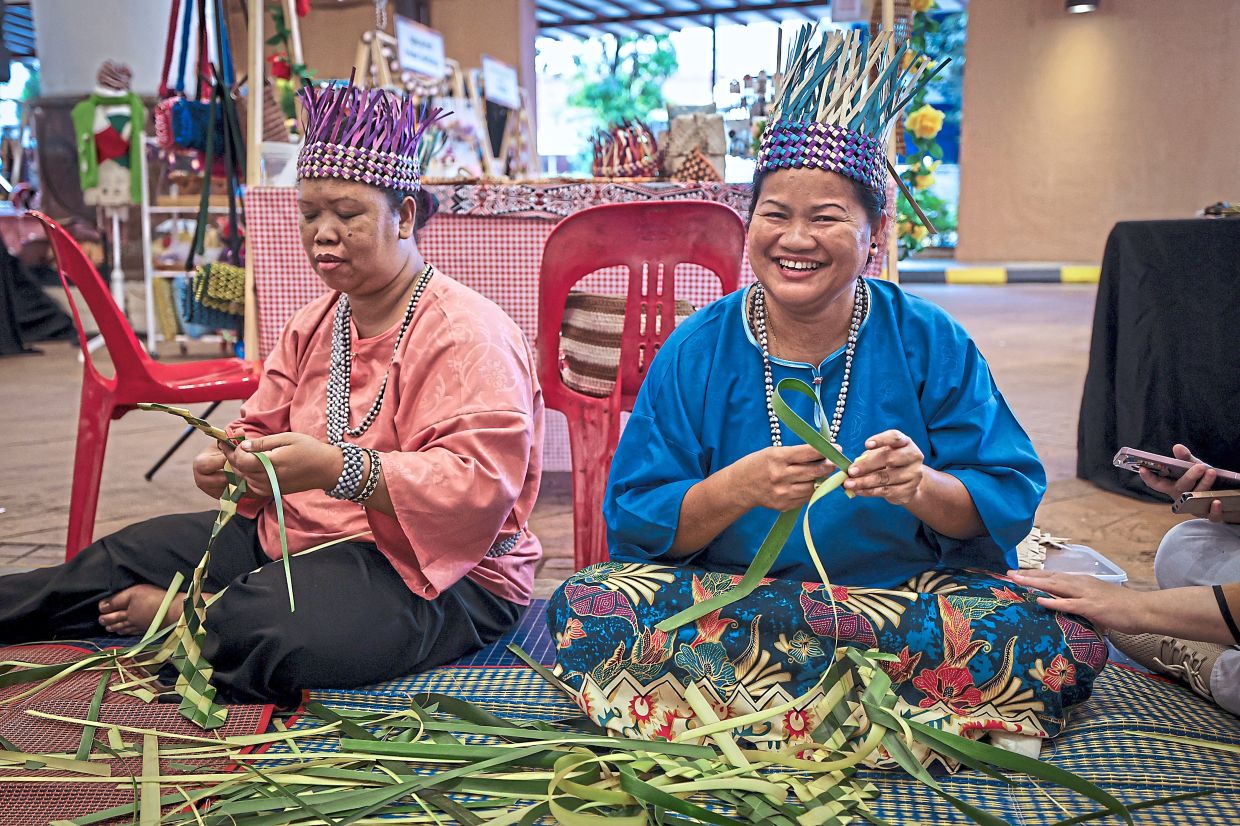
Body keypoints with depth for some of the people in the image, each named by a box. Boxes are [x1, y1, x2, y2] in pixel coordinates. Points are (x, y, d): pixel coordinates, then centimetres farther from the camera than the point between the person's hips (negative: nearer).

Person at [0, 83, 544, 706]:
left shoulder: (467, 333, -16)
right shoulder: (314, 325, 14)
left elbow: (481, 484, -26)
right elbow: (263, 428, 17)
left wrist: (337, 467, -35)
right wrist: (230, 463, -8)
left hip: (433, 568, -8)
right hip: (291, 535, 8)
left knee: (265, 631, -33)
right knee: (122, 557, 3)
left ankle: (171, 613, -3)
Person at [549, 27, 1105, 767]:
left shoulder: (931, 344, 0)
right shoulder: (697, 353, -1)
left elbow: (1010, 505, -2)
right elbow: (636, 523, -5)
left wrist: (924, 488, -24)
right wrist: (738, 487, -24)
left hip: (915, 599, 0)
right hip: (722, 597, 1)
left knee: (1061, 642, -26)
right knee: (588, 606, -26)